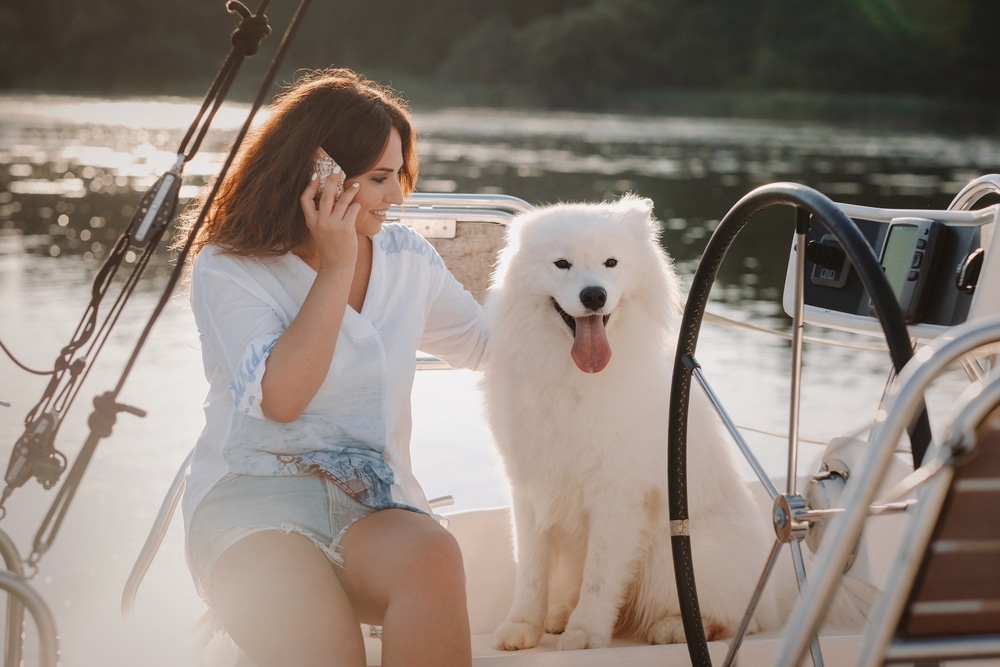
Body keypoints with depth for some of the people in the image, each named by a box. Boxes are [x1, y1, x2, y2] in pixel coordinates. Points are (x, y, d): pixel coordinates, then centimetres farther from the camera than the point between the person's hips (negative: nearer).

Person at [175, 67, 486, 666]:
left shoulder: (407, 256, 11)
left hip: (373, 504, 4)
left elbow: (486, 343, 27)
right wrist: (336, 267, -14)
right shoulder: (228, 268, -3)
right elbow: (282, 397, -17)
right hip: (254, 502, -4)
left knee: (434, 559, -34)